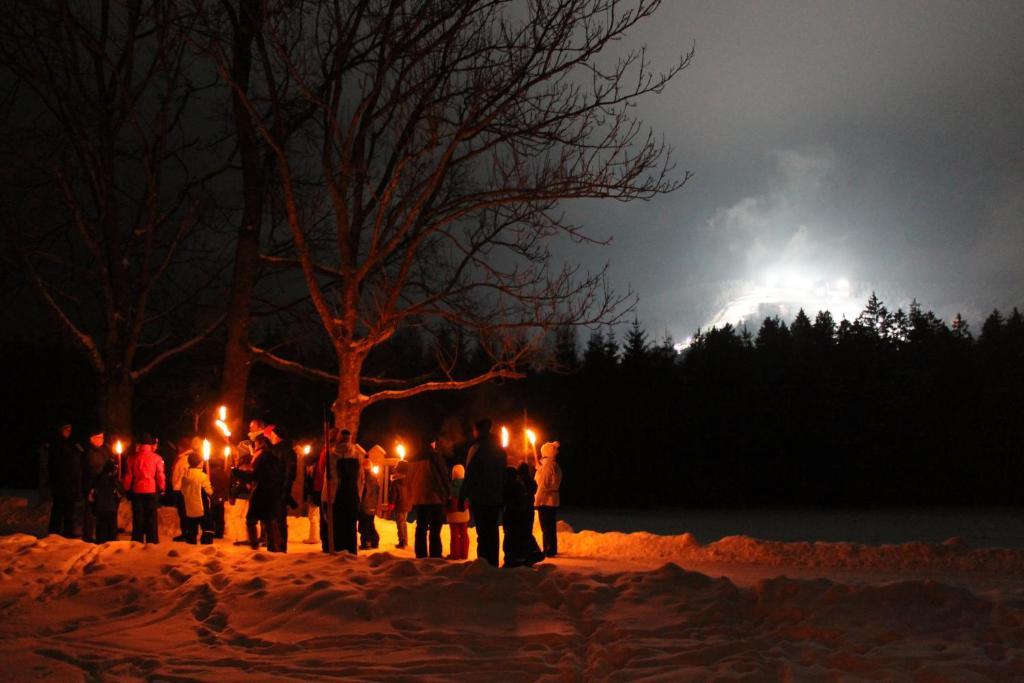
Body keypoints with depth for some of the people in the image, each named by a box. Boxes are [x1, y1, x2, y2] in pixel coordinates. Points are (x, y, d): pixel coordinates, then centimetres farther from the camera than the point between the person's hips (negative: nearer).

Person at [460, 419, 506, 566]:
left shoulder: (476, 448, -11)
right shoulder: (499, 449, 10)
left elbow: (469, 475, -14)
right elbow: (503, 473, 14)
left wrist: (462, 496, -11)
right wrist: (502, 495, 19)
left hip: (480, 497, -6)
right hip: (496, 497, 6)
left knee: (483, 532, -5)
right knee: (492, 530, 12)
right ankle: (493, 563, 14)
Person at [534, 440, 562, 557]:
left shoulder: (546, 465, -15)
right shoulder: (556, 467, 12)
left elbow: (543, 485, -17)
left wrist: (537, 501, -15)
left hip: (545, 500, -9)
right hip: (554, 500, 9)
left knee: (546, 527, -5)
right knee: (551, 527, 14)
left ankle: (548, 550, -5)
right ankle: (552, 550, 19)